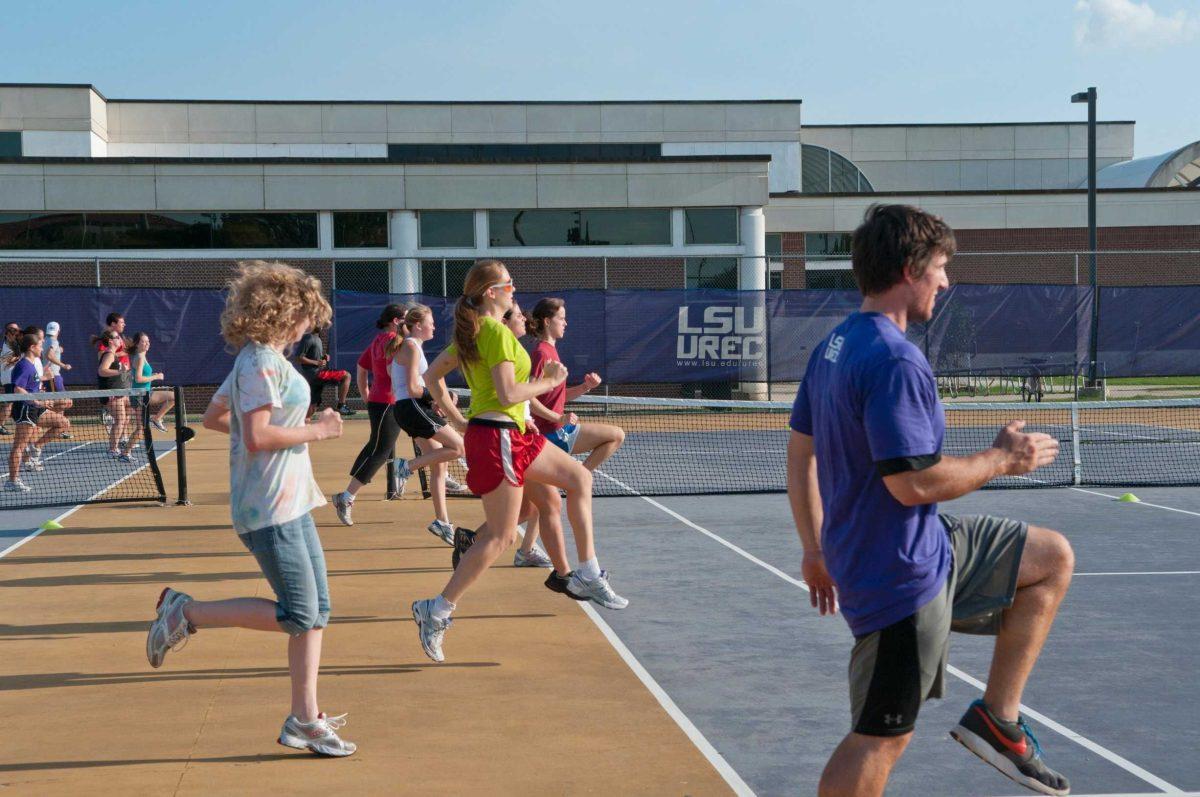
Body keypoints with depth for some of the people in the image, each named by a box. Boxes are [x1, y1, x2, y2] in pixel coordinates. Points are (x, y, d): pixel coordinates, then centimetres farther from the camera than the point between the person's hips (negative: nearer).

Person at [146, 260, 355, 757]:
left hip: (290, 504, 11)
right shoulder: (262, 363, -15)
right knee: (296, 616, -9)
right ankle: (185, 612, 2)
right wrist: (315, 431, -13)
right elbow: (257, 438, -23)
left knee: (317, 610, 8)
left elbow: (213, 417, 24)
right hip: (271, 509, -11)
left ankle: (304, 720, 11)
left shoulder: (260, 360, 16)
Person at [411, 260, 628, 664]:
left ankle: (585, 575, 15)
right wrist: (549, 381, -9)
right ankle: (438, 609, -4)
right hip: (498, 437, -11)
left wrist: (457, 419, 17)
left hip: (514, 434, 11)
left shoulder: (471, 331, 12)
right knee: (500, 537, -6)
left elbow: (432, 376, 17)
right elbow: (508, 394, -23)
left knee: (579, 478, 15)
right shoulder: (497, 332, -16)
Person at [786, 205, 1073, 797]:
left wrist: (815, 548, 19)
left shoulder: (833, 345, 7)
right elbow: (914, 483, -28)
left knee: (1053, 557, 18)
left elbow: (799, 454, 13)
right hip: (901, 575, -10)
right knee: (882, 739, 0)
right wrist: (1002, 460, -13)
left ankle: (996, 719, 17)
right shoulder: (895, 361, -24)